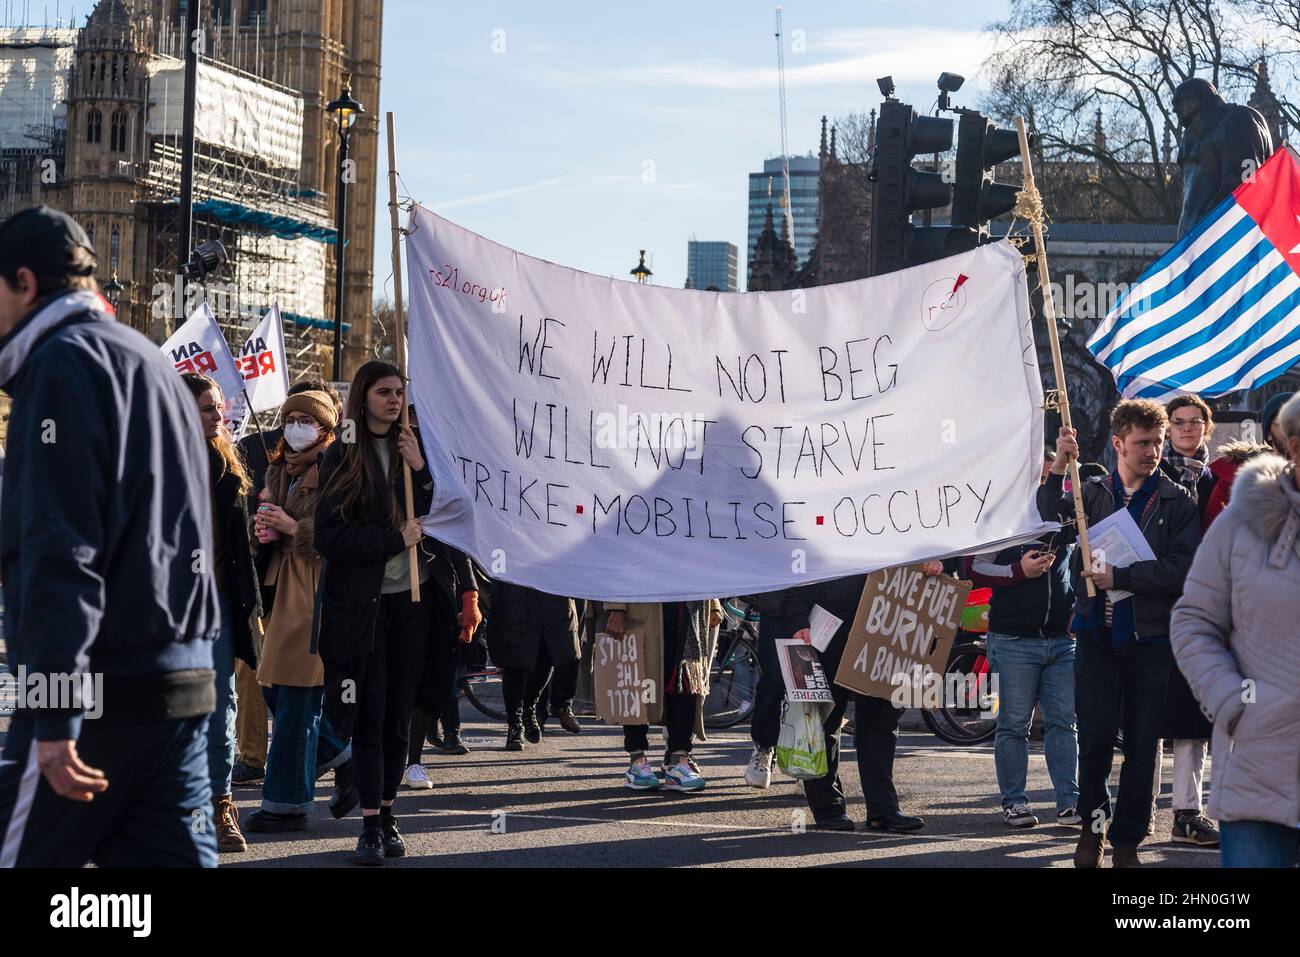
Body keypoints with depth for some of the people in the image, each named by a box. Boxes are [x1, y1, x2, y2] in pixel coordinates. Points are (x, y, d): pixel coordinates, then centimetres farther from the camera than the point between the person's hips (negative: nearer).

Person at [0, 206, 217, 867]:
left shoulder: (65, 360, -7)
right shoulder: (152, 362, 22)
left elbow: (61, 548, -17)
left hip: (102, 687, -8)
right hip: (182, 679, 8)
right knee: (173, 854, 6)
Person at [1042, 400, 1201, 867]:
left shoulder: (1177, 501, 1)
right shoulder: (1091, 493, 7)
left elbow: (1181, 567, -9)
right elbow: (1055, 528, -9)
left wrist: (1120, 576, -15)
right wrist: (1056, 473, -20)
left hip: (1149, 638, -1)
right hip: (1096, 634, 1)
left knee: (1141, 745, 4)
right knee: (1094, 738, -1)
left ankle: (1128, 838, 16)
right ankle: (1093, 821, 22)